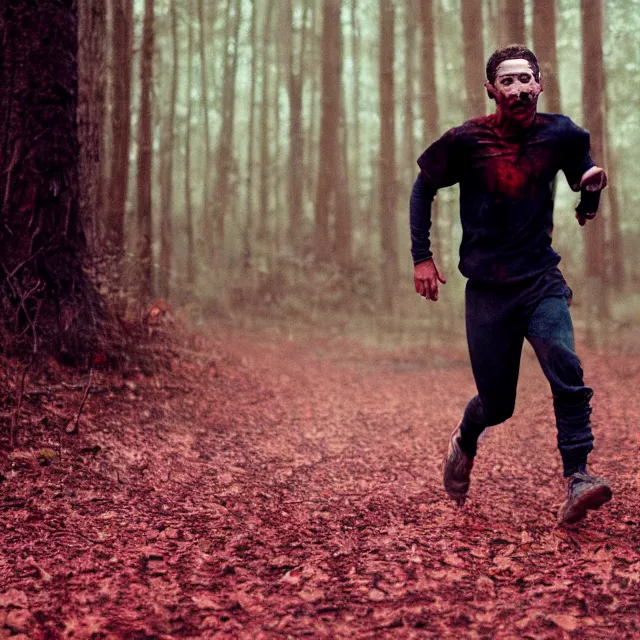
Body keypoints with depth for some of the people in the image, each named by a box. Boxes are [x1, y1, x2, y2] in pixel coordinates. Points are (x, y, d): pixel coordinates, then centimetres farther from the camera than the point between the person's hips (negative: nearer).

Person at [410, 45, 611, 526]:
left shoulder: (562, 134, -1)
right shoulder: (467, 140, -7)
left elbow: (582, 169, 20)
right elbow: (423, 188, 7)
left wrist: (591, 189, 0)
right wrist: (422, 256, 2)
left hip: (543, 281, 1)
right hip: (487, 289, -1)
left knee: (567, 372, -23)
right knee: (497, 404, 6)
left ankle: (578, 480, -20)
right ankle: (464, 443, 39)